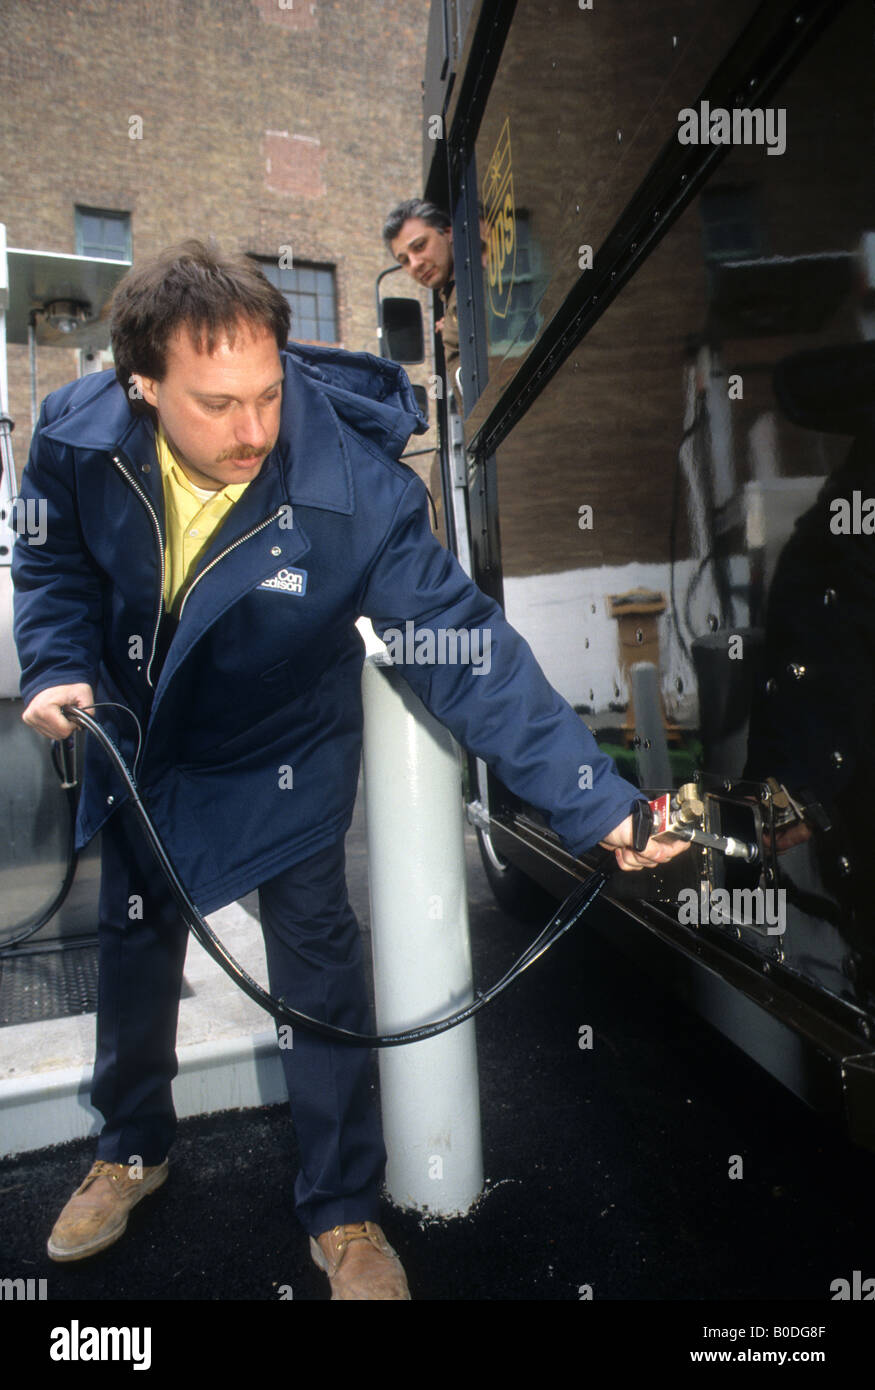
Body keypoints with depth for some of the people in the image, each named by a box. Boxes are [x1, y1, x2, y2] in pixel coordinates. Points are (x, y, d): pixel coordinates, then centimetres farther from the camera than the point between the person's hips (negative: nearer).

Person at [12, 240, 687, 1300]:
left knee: (319, 979, 3)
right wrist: (60, 669, -20)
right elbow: (56, 568, -2)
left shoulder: (354, 487, -33)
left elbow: (466, 647, -34)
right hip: (137, 745, 4)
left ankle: (343, 1211, 31)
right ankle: (132, 1149, 50)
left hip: (284, 761, -3)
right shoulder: (77, 436, -20)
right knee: (134, 952, 20)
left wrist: (596, 801, -38)